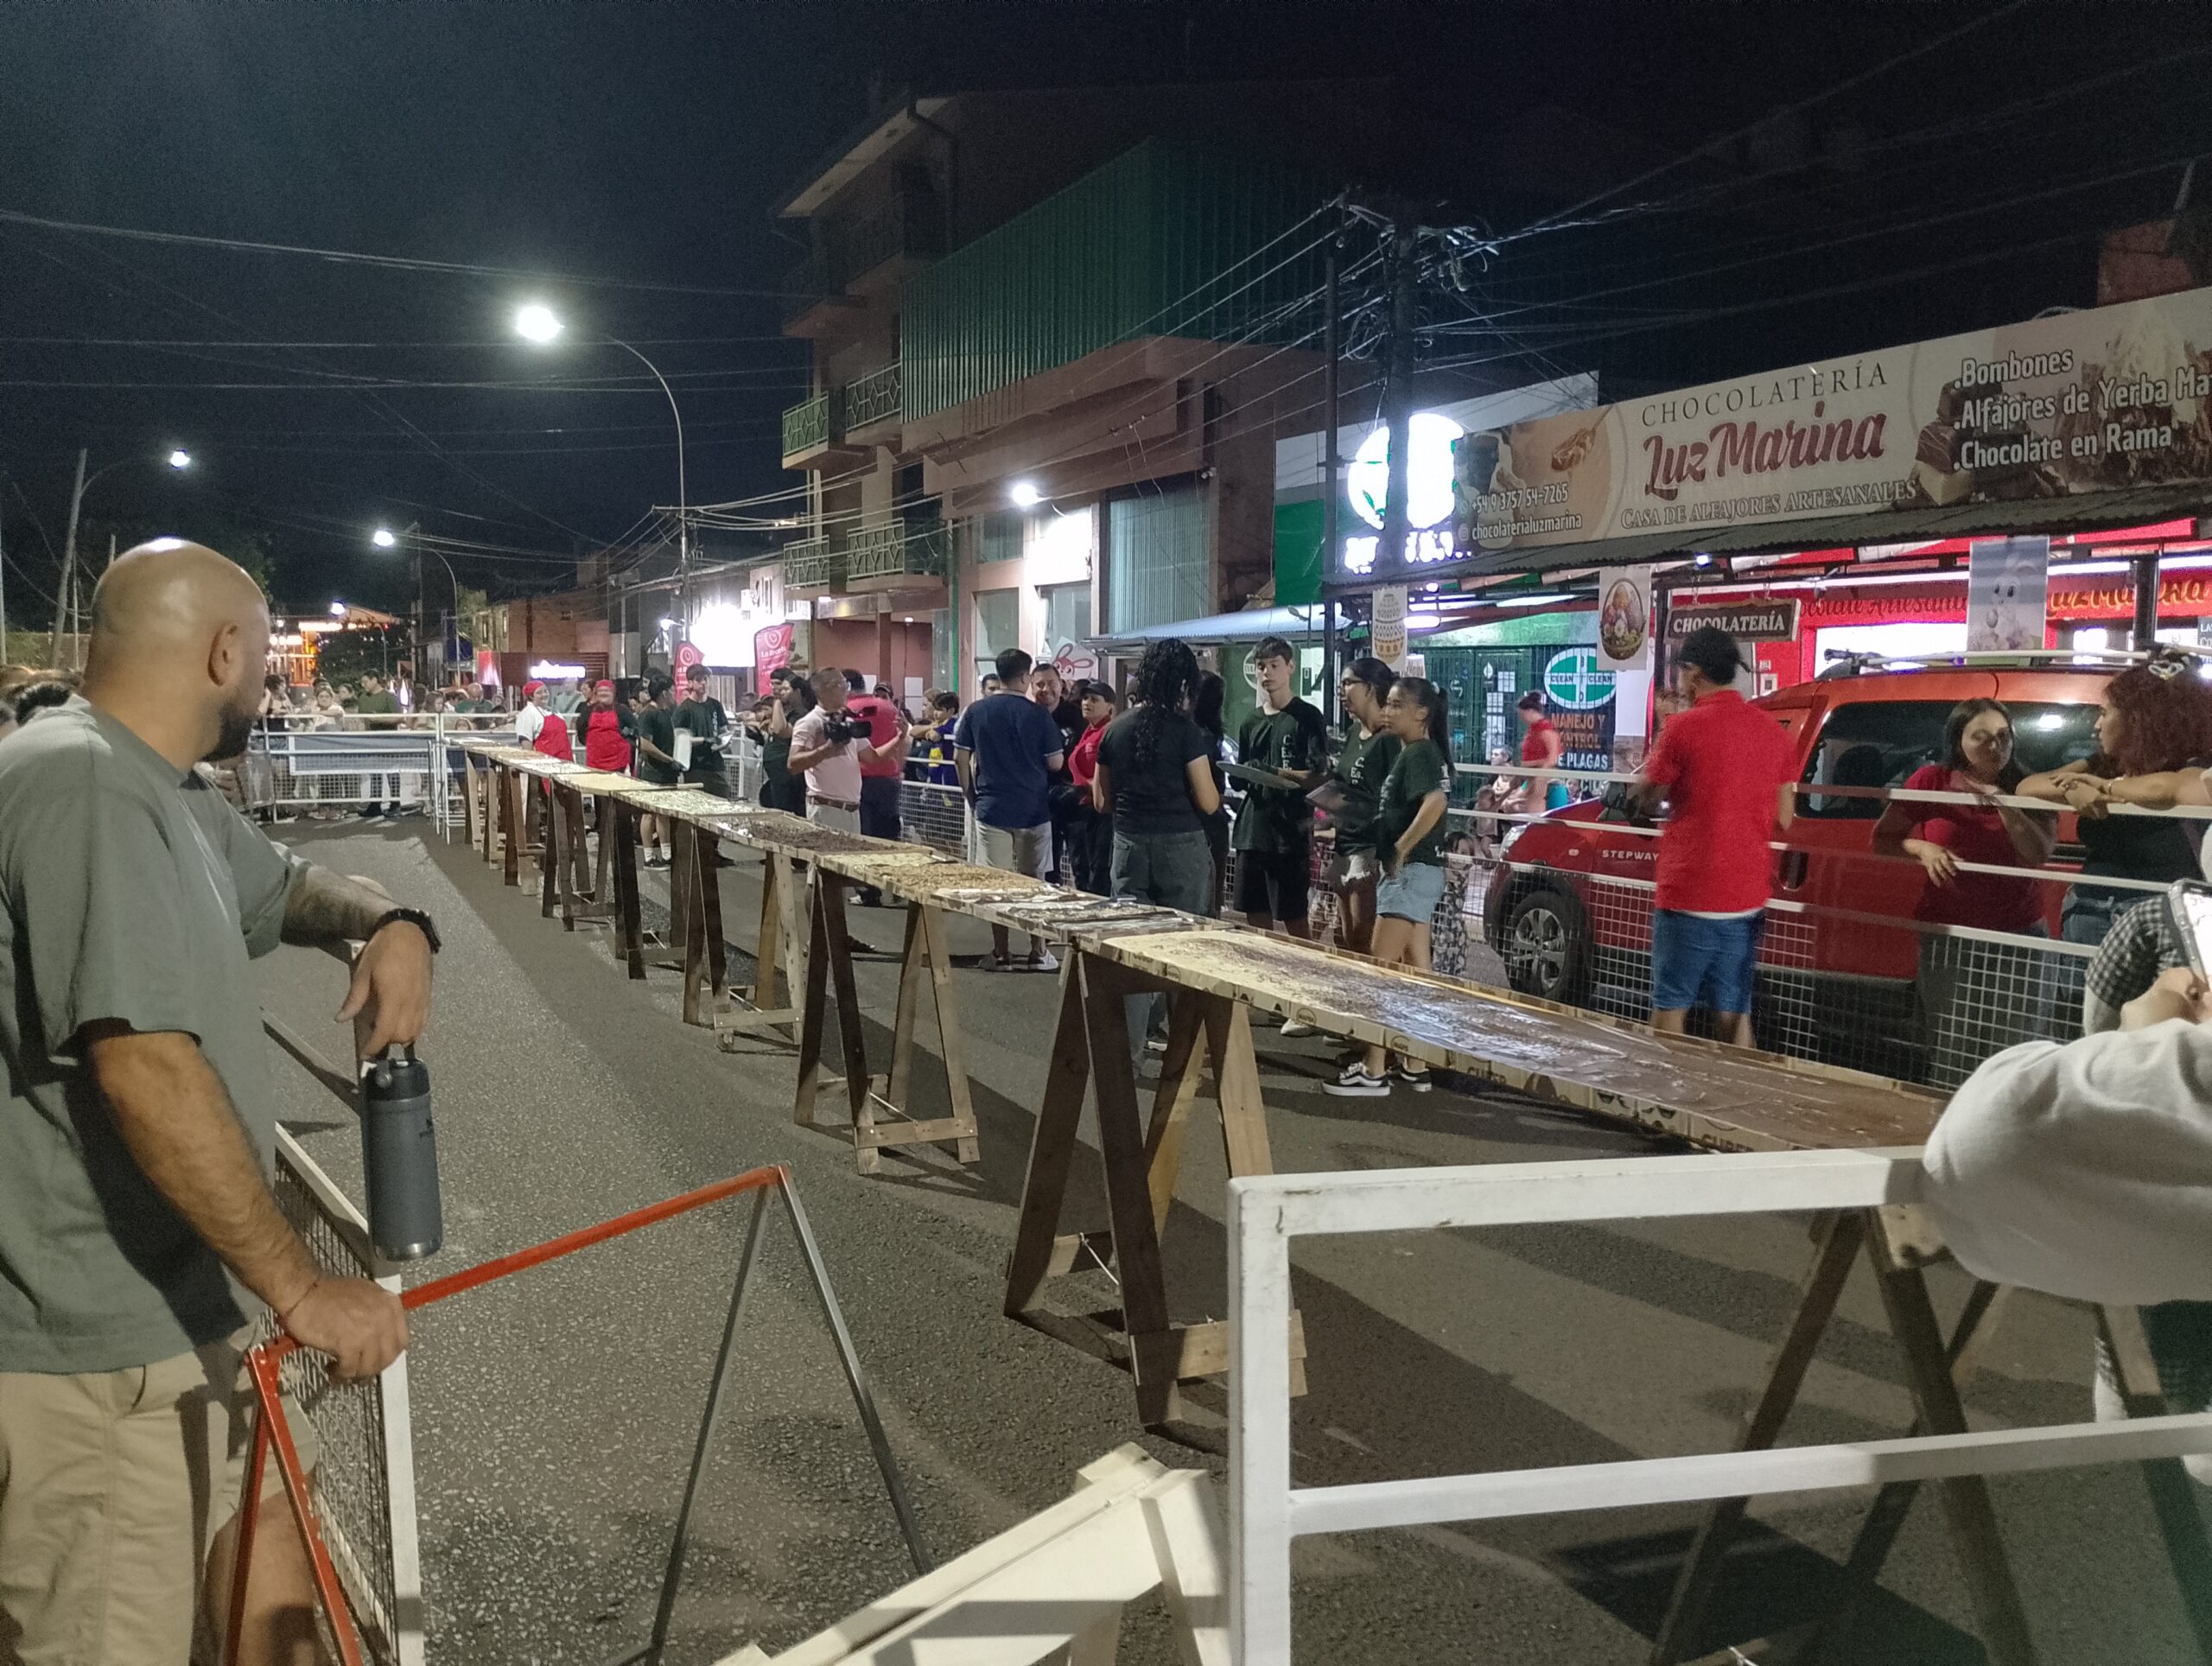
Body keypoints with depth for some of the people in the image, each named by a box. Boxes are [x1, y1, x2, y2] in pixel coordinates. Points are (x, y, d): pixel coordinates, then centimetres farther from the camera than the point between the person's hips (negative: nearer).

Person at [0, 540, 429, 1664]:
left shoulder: (165, 790, 9)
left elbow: (284, 887, 25)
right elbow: (145, 1066, -32)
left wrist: (387, 923, 1)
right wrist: (302, 1287, -28)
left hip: (188, 1306, 10)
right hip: (98, 1358, -10)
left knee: (273, 1562, 23)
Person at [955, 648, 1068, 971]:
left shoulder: (975, 711, -1)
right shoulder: (1038, 714, -7)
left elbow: (960, 758, 2)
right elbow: (1056, 763, -4)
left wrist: (970, 795, 14)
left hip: (991, 809, 1)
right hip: (1033, 810, -1)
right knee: (1034, 882, 9)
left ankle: (1001, 954, 9)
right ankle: (1038, 953, 13)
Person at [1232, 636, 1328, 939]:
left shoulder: (1307, 717, -1)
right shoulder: (1251, 722, 16)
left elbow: (1319, 777, -9)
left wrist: (1276, 773, -23)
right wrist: (1240, 778, 0)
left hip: (1290, 831, -6)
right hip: (1252, 830, 6)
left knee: (1295, 919, -4)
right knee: (1255, 918, 8)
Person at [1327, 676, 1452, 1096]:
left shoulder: (1418, 754, -14)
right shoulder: (1415, 753, 16)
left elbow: (1435, 803, -30)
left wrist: (1399, 851, -23)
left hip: (1410, 871, -10)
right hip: (1417, 872, 10)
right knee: (1414, 971, 11)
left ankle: (1373, 1070, -5)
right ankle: (1415, 1065, 17)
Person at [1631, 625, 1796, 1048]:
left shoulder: (1683, 728, -12)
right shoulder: (1772, 731, 7)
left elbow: (1645, 801, 0)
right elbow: (1784, 819, 12)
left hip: (1687, 895, -5)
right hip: (1747, 897, 6)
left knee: (1670, 1008, 4)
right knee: (1734, 1014, 11)